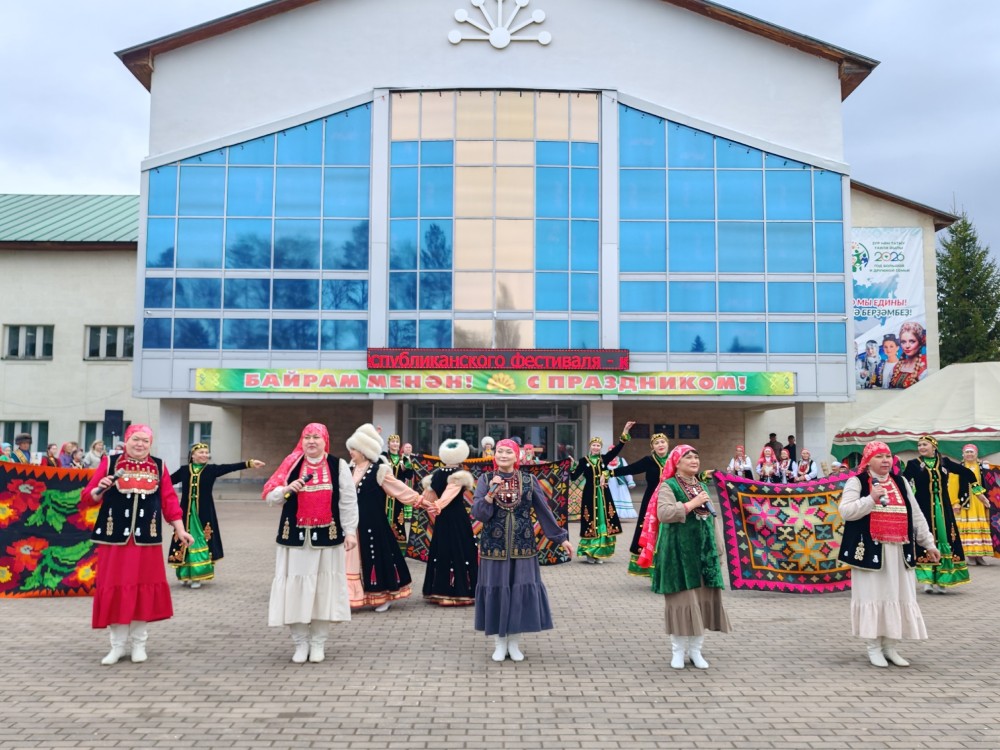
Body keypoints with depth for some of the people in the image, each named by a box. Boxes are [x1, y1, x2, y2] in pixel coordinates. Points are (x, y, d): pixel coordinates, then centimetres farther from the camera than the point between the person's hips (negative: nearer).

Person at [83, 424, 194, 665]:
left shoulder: (158, 467, 6)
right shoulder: (110, 463, 1)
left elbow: (169, 500, 5)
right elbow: (88, 497, 1)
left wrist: (180, 530, 0)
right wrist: (100, 489, -20)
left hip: (147, 539, 1)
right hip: (115, 538, -1)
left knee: (144, 589, 5)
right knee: (115, 589, 2)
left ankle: (139, 643, 19)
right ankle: (118, 645, 16)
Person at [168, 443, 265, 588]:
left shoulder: (211, 469, -1)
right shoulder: (184, 470, 4)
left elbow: (230, 467, -13)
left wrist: (249, 463, -26)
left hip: (204, 513, -1)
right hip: (186, 512, 1)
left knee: (201, 542, 2)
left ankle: (197, 576, 11)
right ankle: (185, 575, 20)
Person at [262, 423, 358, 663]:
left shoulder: (338, 465, 2)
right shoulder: (292, 464, 4)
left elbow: (348, 502, 1)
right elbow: (269, 495, 4)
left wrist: (350, 531, -5)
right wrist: (287, 489, -15)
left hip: (327, 536, -1)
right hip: (296, 536, 1)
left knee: (324, 586, 4)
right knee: (296, 586, 1)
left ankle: (318, 643, 16)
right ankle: (300, 643, 14)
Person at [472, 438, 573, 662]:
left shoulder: (529, 481, 2)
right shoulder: (486, 480, 0)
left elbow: (544, 512, 6)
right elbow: (477, 513, -8)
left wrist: (561, 538, 6)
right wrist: (491, 494, -22)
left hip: (522, 547, 1)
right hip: (494, 547, -1)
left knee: (521, 591, 2)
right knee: (496, 591, 3)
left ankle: (514, 642, 15)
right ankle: (499, 643, 15)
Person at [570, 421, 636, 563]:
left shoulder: (604, 458, 6)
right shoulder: (584, 460, 1)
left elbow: (617, 448, -5)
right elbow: (574, 477, -2)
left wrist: (625, 432, -13)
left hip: (603, 494, 3)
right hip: (590, 494, -2)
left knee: (603, 521, 3)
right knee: (591, 522, -1)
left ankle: (599, 552, 12)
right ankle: (589, 552, 7)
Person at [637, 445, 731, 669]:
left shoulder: (702, 486, 16)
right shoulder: (668, 486, -5)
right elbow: (663, 513, -21)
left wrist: (716, 547, 17)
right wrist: (692, 504, -18)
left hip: (702, 550, 6)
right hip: (678, 550, -6)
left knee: (703, 599, 4)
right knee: (681, 599, -2)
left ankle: (695, 649, 15)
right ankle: (678, 650, 10)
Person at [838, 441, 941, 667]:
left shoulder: (900, 482, 15)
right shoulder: (857, 482, -2)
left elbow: (916, 515, 16)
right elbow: (845, 511, -13)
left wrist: (928, 543, 14)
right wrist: (871, 499, -21)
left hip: (898, 551, 5)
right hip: (871, 550, -5)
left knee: (898, 596, 6)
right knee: (872, 595, -1)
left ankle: (890, 646, 17)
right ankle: (873, 647, 9)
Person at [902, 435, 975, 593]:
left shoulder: (944, 462, 6)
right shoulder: (913, 464, -1)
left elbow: (967, 473, 14)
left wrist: (961, 494, 11)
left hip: (943, 508, 3)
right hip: (923, 508, -2)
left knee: (944, 540, 1)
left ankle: (940, 581, 7)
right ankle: (928, 580, 2)